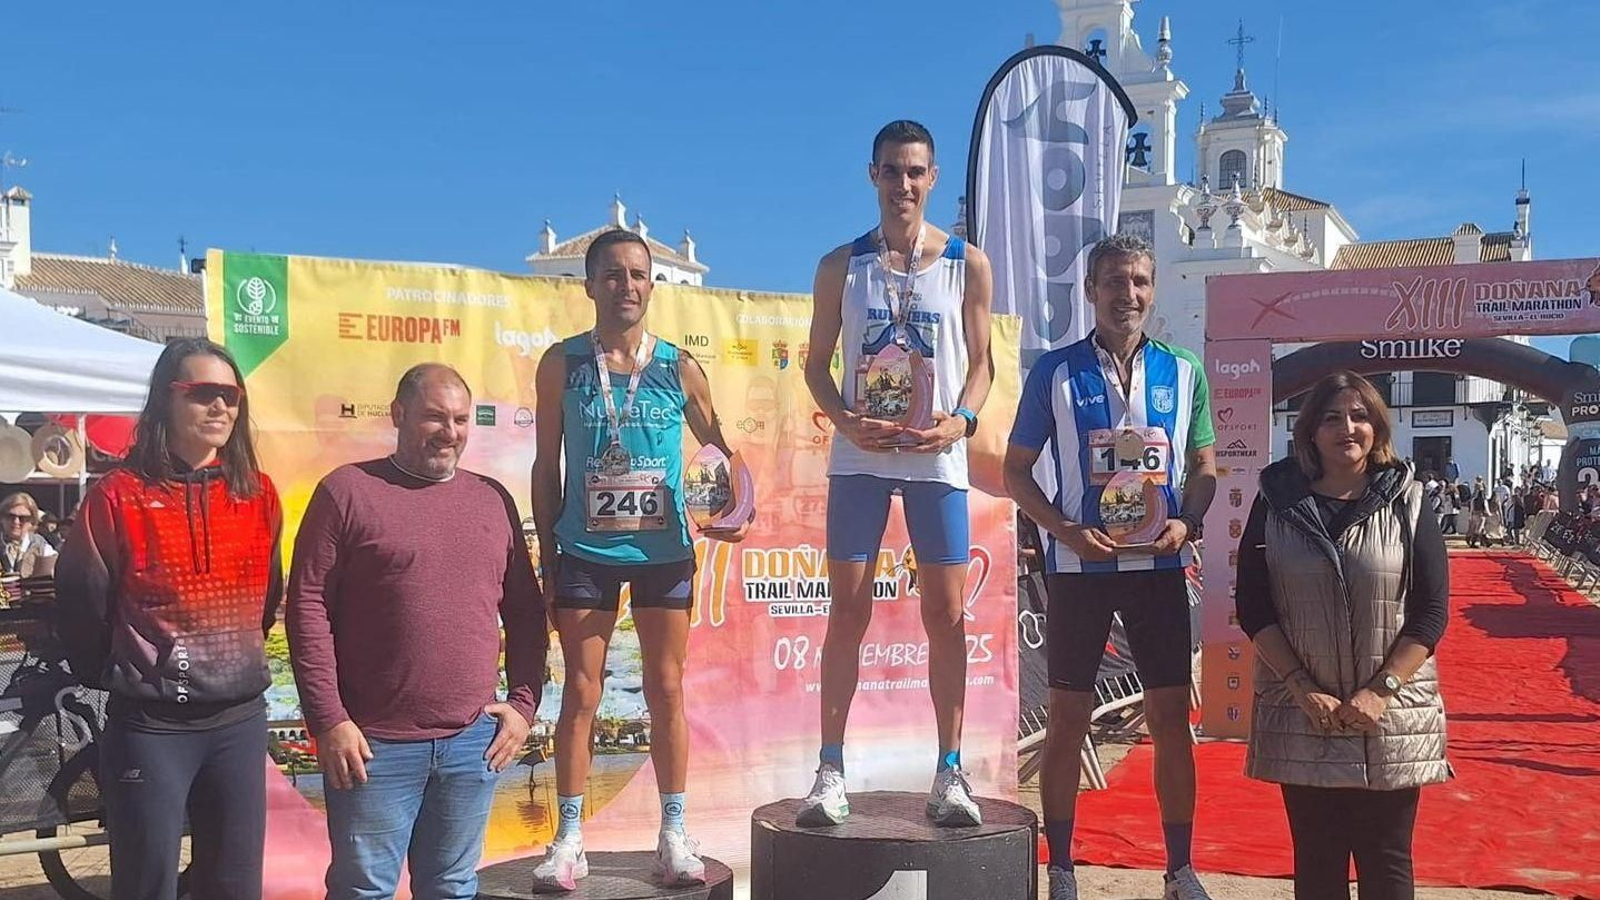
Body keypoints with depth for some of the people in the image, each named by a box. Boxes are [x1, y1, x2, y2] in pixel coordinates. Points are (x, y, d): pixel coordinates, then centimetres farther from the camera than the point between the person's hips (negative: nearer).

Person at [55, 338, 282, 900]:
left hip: (240, 719, 4)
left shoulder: (258, 494, 4)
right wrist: (111, 676, 10)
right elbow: (80, 600, 0)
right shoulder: (120, 494, -8)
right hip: (150, 725, -4)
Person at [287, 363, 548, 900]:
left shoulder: (492, 499, 11)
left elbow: (526, 612, 14)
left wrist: (524, 702, 6)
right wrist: (328, 719, -11)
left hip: (474, 743, 4)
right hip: (374, 743, -3)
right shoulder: (347, 490, -3)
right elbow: (309, 607, -7)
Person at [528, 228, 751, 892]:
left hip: (663, 552, 1)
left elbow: (719, 448, 10)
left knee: (667, 691, 8)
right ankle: (569, 841, 14)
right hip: (585, 553, -1)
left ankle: (673, 836, 18)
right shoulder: (562, 363, -1)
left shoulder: (678, 368, 0)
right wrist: (547, 556, 0)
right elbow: (546, 466, 2)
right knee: (580, 695, 4)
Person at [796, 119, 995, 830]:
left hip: (937, 455, 0)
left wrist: (960, 420, -12)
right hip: (860, 455, 0)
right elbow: (817, 362, 8)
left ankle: (949, 773, 11)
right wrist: (846, 419, -11)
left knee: (946, 613, 1)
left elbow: (981, 363, 7)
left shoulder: (968, 264, 6)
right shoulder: (841, 265, 7)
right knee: (848, 610, 1)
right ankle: (830, 771, 8)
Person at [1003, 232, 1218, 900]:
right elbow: (1016, 470, 2)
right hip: (1079, 566, -2)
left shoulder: (1183, 373, 6)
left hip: (1159, 565, 2)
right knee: (1068, 717, 4)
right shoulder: (1055, 372, -1)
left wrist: (1187, 523, -8)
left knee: (1171, 717, 5)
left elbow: (1204, 466, 12)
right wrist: (1065, 529, -12)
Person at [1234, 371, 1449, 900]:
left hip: (1392, 716, 0)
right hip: (1301, 714, 1)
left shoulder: (1405, 506, 1)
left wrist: (1380, 691, -12)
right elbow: (1253, 607, 0)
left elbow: (1431, 609, -2)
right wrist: (1303, 690, -10)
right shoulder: (1276, 505, 2)